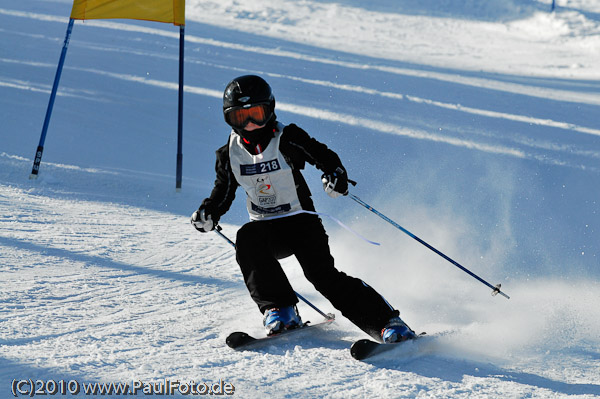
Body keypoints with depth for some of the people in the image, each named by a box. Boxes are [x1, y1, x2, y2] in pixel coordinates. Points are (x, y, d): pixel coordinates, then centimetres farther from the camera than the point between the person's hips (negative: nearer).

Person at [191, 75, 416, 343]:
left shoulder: (286, 140, -11)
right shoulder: (231, 154, 1)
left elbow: (324, 157, -8)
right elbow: (223, 193, 11)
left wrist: (335, 175, -30)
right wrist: (207, 215, -9)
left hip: (301, 222, -3)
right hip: (265, 229, 3)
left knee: (322, 274, -23)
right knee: (247, 239, -31)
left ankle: (387, 321, -18)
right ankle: (280, 310, -24)